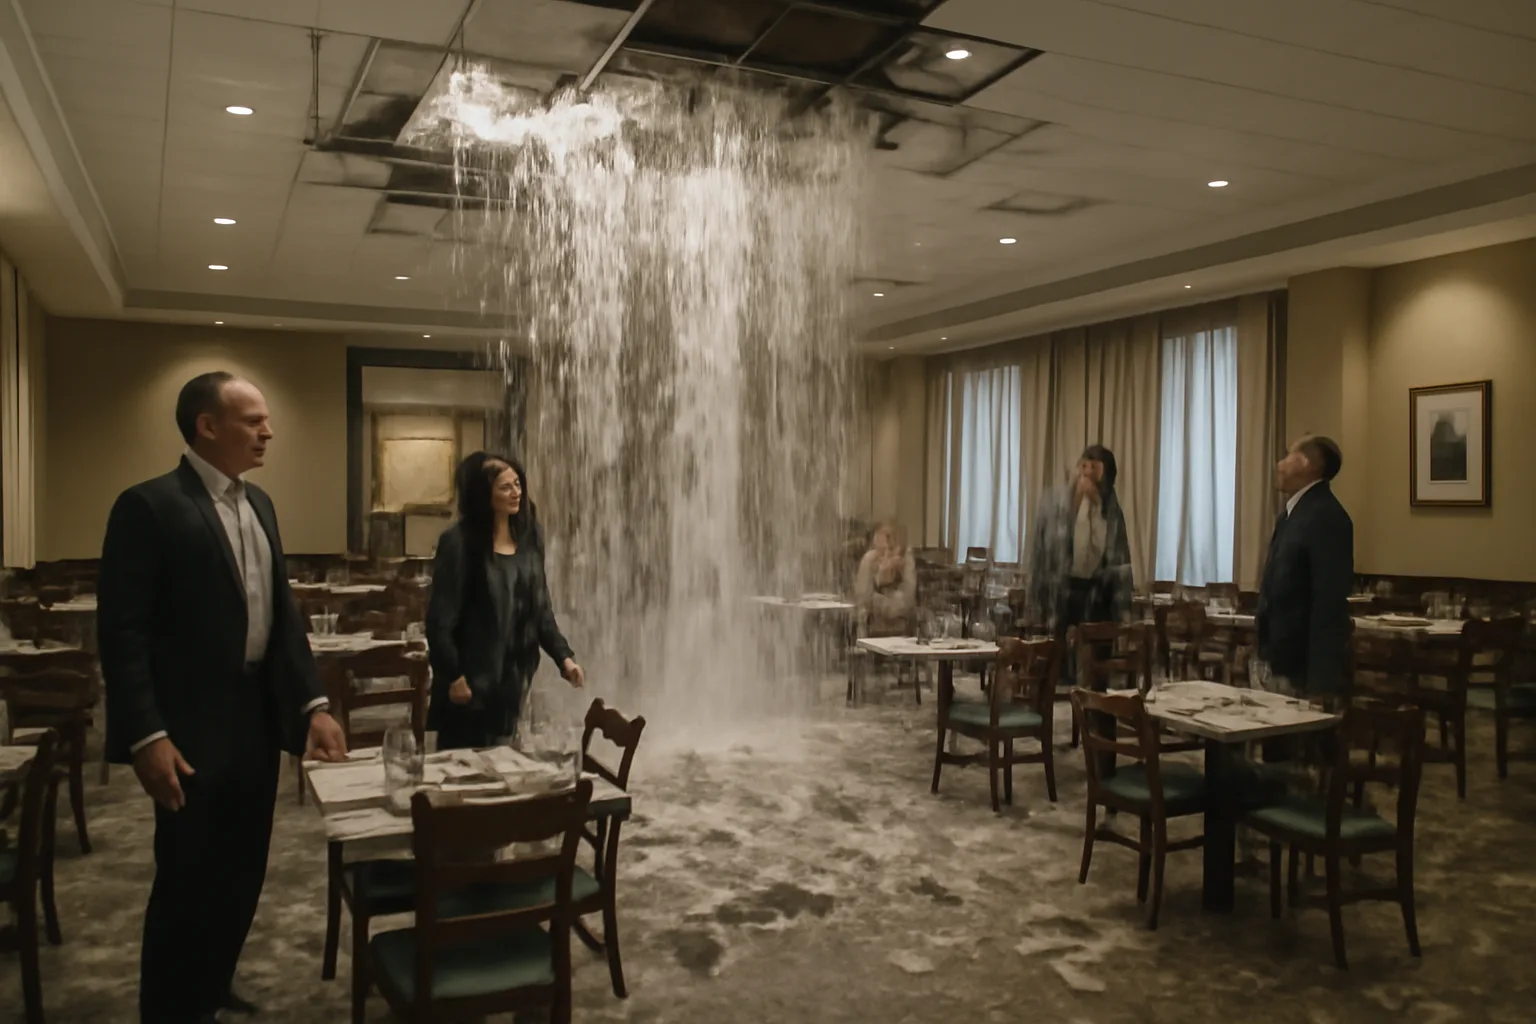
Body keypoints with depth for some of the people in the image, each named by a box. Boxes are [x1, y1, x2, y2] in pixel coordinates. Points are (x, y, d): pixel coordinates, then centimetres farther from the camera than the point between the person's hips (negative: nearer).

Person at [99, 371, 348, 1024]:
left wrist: (313, 702, 4)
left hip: (259, 717, 7)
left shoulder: (258, 504, 10)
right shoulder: (149, 505, -13)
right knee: (187, 880, 6)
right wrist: (146, 736, -21)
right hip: (194, 726, -7)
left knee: (241, 874, 17)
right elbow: (122, 631, -16)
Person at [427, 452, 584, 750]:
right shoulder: (459, 542, -15)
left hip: (513, 675, 6)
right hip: (472, 677, -6)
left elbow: (541, 608, 9)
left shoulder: (529, 536, 4)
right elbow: (440, 619, -14)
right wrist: (453, 676, -15)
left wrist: (563, 656, 0)